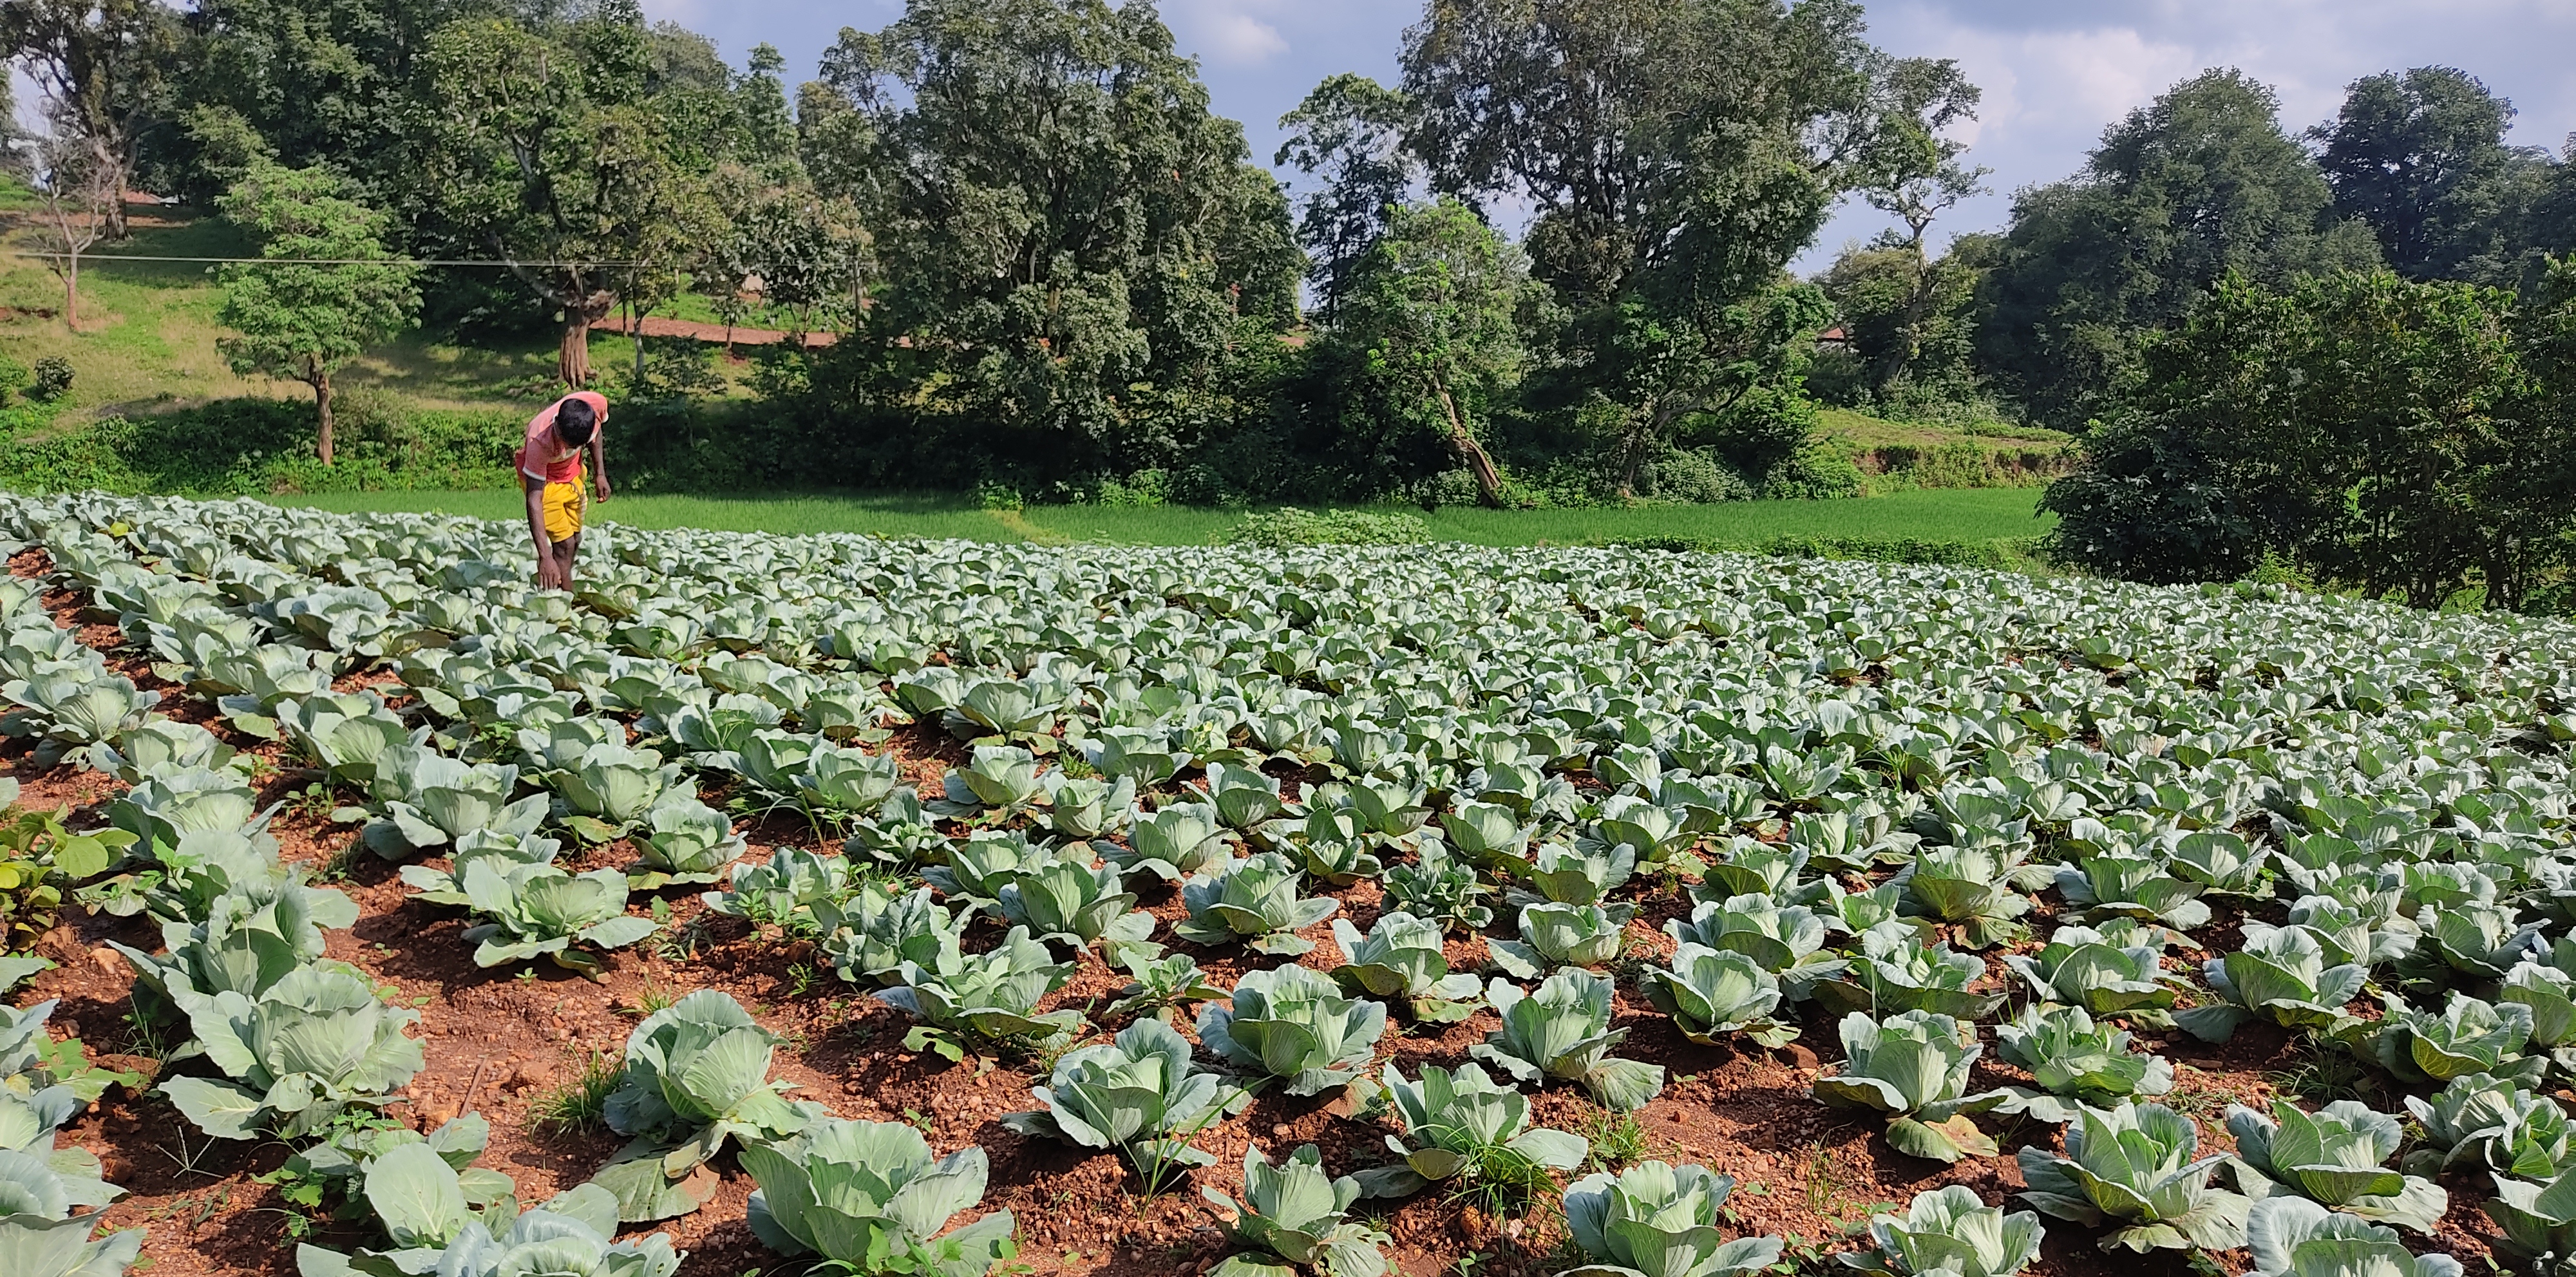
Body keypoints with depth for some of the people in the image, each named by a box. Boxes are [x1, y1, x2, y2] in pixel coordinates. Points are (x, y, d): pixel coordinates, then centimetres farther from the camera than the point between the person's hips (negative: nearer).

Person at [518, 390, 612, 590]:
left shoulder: (598, 404, -32)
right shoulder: (540, 443, -43)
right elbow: (534, 500, -41)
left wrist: (599, 474, -2)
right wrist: (545, 557, -47)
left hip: (572, 470, 6)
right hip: (544, 477, -6)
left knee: (575, 541, 16)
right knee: (564, 545, -13)